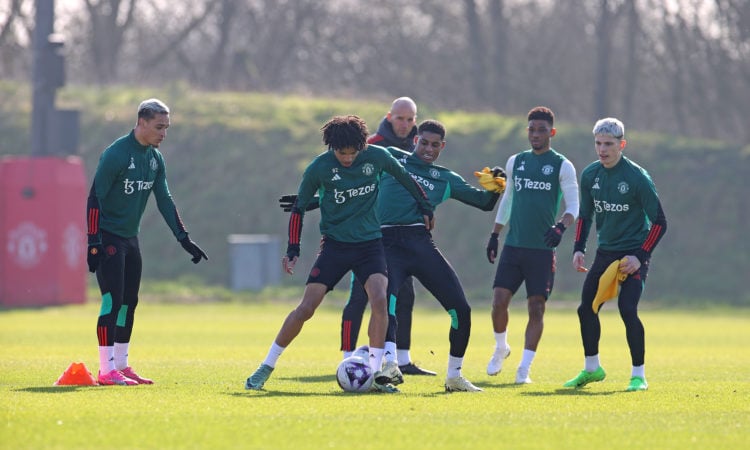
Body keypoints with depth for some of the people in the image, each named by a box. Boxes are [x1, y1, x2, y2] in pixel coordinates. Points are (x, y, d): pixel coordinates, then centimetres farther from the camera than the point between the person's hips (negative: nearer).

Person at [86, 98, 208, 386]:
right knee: (113, 300, -13)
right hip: (107, 237, -8)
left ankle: (121, 365, 17)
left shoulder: (155, 158, 7)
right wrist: (93, 242, -23)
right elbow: (95, 199, -18)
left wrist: (184, 240, 7)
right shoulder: (116, 154, -18)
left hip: (130, 238, 8)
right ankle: (106, 370, -13)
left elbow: (164, 201, 12)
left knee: (129, 303, 9)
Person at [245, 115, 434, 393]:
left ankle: (376, 374, -15)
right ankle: (266, 367, 6)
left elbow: (404, 177, 13)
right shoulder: (319, 168, -10)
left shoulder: (376, 156, -6)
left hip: (370, 242, 1)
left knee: (379, 300, -22)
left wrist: (425, 208, 20)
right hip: (335, 244, -1)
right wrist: (293, 250, -4)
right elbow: (299, 208, 2)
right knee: (306, 308, -8)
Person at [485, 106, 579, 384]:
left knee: (536, 308, -3)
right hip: (513, 246, 3)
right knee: (499, 301, -7)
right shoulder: (515, 162, 12)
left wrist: (561, 226, -24)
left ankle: (524, 369, 3)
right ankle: (501, 348, 19)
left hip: (542, 249, -3)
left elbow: (573, 206, -5)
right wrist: (494, 235, 20)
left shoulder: (562, 166, 0)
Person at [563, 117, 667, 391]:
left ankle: (638, 375, -6)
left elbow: (659, 222, -12)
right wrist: (578, 249, 1)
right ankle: (591, 369, 25)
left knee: (627, 309, -19)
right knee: (586, 309, 5)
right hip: (605, 252, 6)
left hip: (634, 254, -6)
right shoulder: (590, 175, 1)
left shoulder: (637, 178, -16)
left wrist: (640, 257, -19)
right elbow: (585, 215, 15)